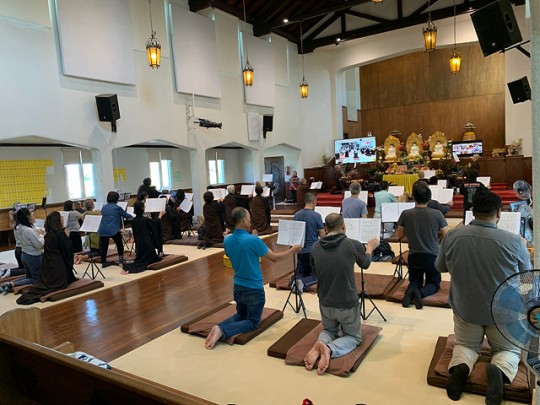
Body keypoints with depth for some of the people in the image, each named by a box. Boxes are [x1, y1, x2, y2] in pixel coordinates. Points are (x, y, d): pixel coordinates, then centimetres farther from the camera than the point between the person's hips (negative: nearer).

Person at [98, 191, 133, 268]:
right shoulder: (117, 208, -2)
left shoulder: (104, 207, 12)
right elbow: (126, 215, 10)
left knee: (103, 246, 7)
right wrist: (132, 217, 32)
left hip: (103, 230, 4)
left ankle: (103, 262, 12)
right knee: (119, 244, 12)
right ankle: (121, 261, 14)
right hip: (113, 230, -4)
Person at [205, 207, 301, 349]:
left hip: (238, 287, 6)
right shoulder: (253, 240, -23)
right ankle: (223, 330, -16)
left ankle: (219, 326, -3)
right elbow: (274, 257, -12)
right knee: (253, 322, 8)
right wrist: (292, 250, 3)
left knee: (241, 315, 26)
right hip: (254, 289, -6)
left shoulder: (227, 240, -4)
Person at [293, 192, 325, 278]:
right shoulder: (316, 215, -13)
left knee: (301, 273, 16)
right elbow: (322, 235, -9)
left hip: (300, 249, 4)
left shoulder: (296, 215, 0)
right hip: (313, 250, -4)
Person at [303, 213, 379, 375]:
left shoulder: (315, 247, -4)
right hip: (348, 304, -3)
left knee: (329, 330, 31)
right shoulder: (353, 245, -14)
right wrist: (370, 247, 28)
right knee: (353, 336, 22)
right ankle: (330, 349, -9)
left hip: (325, 303, 3)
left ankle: (321, 344, -4)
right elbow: (365, 264, 8)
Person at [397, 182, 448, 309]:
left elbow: (400, 235, 2)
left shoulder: (406, 214, -11)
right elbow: (446, 236, -4)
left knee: (415, 282, 22)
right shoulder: (437, 214, -14)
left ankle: (412, 289, -13)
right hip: (432, 256, -1)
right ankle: (421, 292, -13)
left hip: (414, 256, 1)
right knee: (434, 283, 19)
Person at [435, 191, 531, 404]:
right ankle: (500, 370, -8)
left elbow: (440, 267, 3)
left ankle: (460, 366, -7)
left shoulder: (452, 236, -14)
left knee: (466, 345, 27)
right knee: (510, 349, 26)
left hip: (464, 309, 2)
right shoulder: (514, 241, -20)